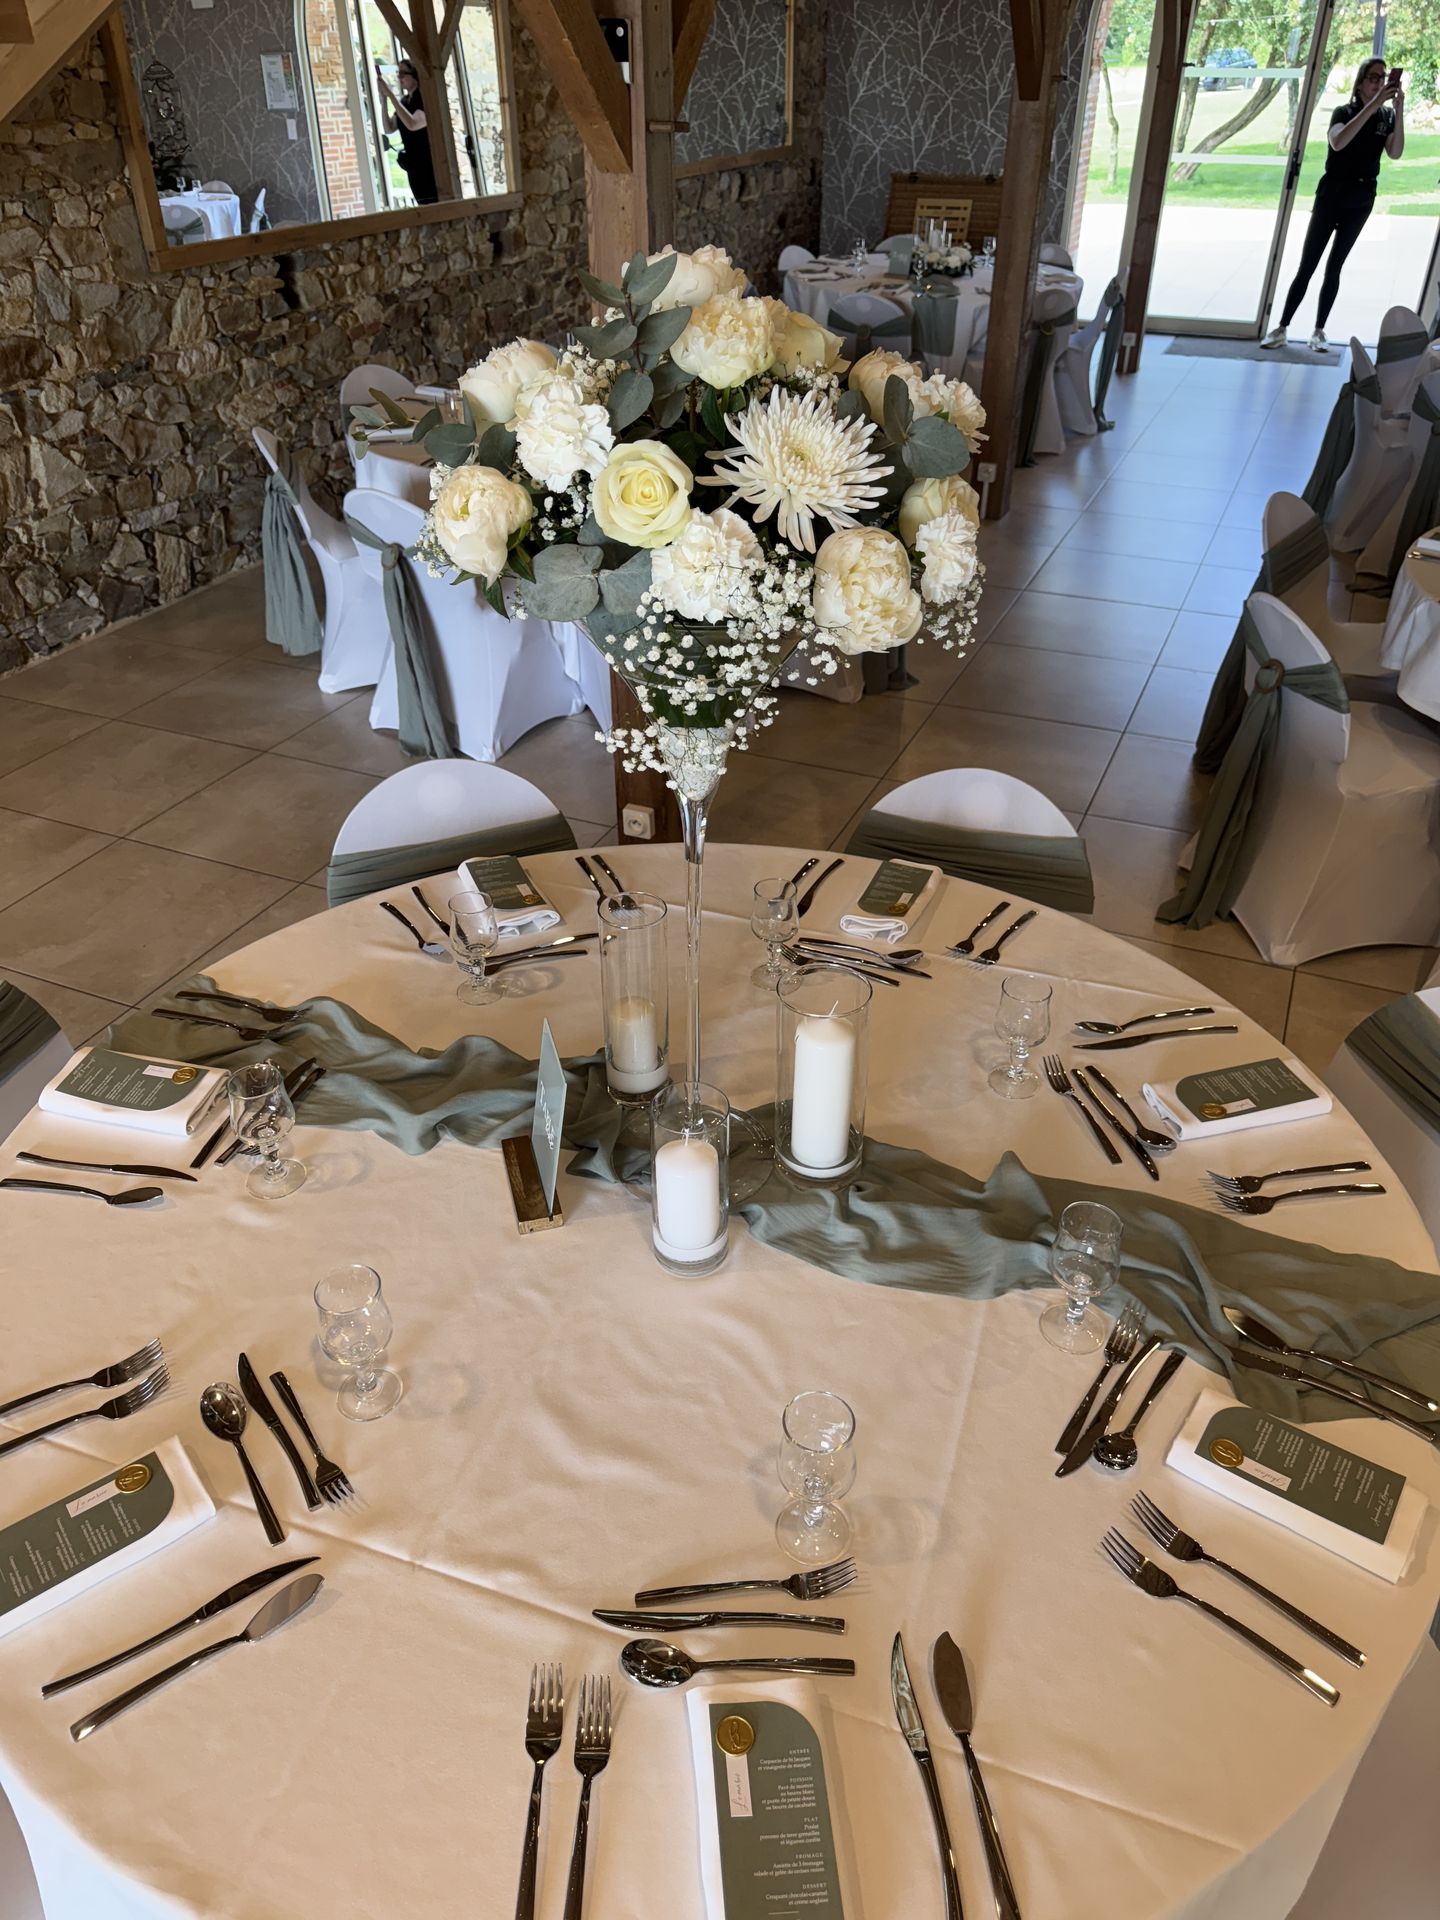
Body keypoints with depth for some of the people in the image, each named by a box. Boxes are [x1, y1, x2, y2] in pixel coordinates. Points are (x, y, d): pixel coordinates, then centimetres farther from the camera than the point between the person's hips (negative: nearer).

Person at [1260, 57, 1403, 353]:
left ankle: (1319, 331, 9)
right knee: (1306, 266, -7)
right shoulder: (1344, 112, -5)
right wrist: (1372, 106, -31)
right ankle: (1281, 328, -4)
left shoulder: (1387, 116, 3)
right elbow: (1338, 142, -27)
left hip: (1361, 201, 3)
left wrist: (1399, 110, -20)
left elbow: (1395, 153, -11)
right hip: (1330, 196, -3)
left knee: (1334, 267, 6)